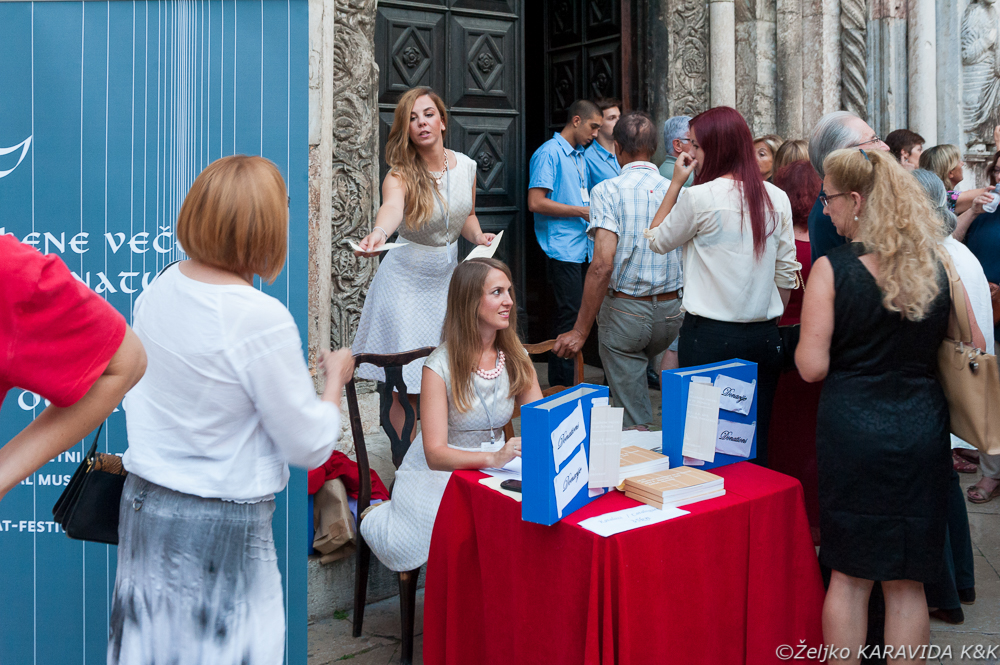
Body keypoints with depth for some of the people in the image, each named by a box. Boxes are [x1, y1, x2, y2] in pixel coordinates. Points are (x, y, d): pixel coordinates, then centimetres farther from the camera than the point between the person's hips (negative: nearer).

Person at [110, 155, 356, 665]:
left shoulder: (159, 289, -1)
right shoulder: (264, 321, -22)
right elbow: (310, 447, -14)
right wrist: (336, 377, 2)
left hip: (142, 506, 7)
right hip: (222, 527, -7)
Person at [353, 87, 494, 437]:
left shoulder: (466, 166, 0)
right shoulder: (402, 174, -16)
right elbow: (392, 206, -40)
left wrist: (478, 236, -4)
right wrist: (378, 233, -62)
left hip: (448, 276, 5)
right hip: (408, 280, -5)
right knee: (406, 388, -4)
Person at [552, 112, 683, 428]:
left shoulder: (607, 191, -10)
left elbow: (603, 264, -20)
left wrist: (580, 330, -16)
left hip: (625, 310, -5)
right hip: (671, 310, 5)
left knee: (634, 418, 3)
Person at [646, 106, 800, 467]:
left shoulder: (698, 198, -10)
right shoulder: (777, 198, 6)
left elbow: (657, 241, 6)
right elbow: (786, 275, 9)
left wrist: (675, 183, 6)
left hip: (710, 336, -5)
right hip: (764, 337, 5)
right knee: (756, 440, 10)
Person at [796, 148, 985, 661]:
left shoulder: (831, 269, -12)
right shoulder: (940, 264, 0)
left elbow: (812, 367, -12)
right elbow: (974, 348, 7)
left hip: (852, 432, -3)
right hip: (923, 432, 3)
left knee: (848, 575, 12)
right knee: (907, 583, 12)